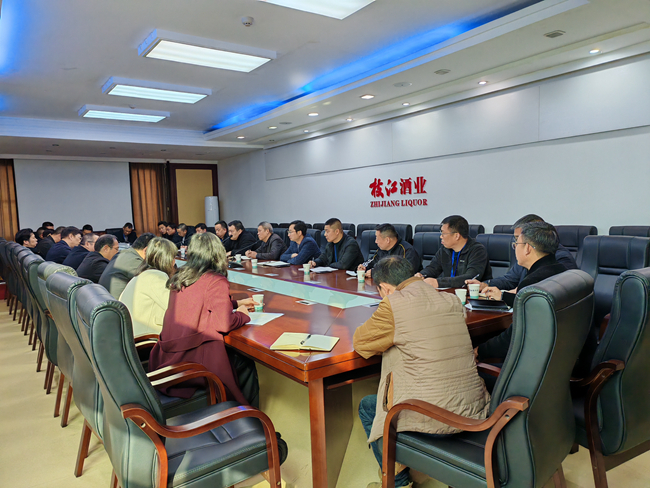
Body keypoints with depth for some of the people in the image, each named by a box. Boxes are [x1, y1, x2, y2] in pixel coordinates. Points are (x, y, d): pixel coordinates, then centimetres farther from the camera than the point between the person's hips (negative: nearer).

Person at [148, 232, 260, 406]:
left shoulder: (179, 277, 10)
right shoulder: (216, 281, -14)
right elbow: (224, 323, -19)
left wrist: (237, 303, 28)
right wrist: (242, 314, 3)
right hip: (192, 363, -8)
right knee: (246, 365, 13)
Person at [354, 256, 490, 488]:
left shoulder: (394, 304, -14)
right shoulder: (452, 301, 5)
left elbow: (360, 342, -1)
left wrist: (377, 323, 16)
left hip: (434, 419, -7)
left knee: (367, 407, 20)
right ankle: (407, 465, 42)